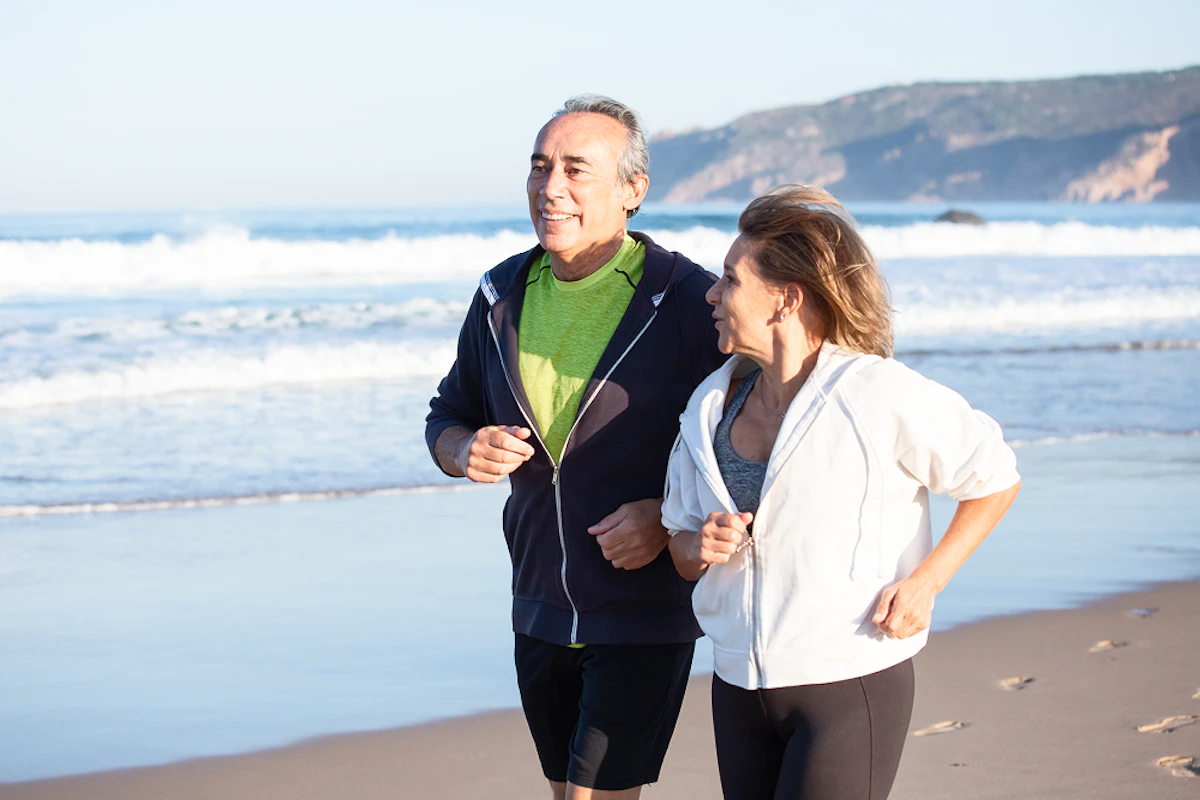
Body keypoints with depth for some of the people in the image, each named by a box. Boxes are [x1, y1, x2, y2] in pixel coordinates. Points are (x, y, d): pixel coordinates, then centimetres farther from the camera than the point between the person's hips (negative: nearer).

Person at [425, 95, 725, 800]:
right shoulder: (503, 295, 5)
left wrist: (667, 516, -22)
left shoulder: (689, 300, -12)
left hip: (645, 615, -6)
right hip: (539, 610, 6)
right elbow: (448, 416, 15)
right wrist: (466, 450, -9)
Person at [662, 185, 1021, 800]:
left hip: (852, 687, -6)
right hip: (739, 690, 6)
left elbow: (995, 478, -2)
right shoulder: (712, 404, 6)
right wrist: (700, 546, -9)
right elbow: (681, 548, 14)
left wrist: (927, 579, -11)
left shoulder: (877, 394, -12)